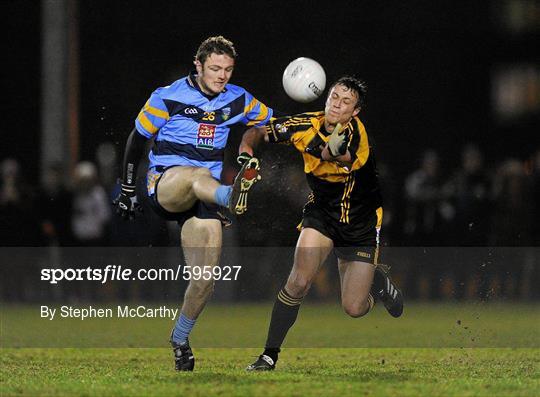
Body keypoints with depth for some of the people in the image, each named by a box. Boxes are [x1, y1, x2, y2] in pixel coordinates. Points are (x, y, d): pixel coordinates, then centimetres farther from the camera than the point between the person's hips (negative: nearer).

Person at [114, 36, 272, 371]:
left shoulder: (238, 100, 8)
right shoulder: (167, 98, -2)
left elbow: (272, 123, 21)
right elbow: (138, 139, 8)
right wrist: (128, 188, 10)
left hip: (204, 192, 4)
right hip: (165, 182, -4)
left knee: (206, 275, -7)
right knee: (198, 174, -40)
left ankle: (180, 338, 13)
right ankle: (232, 196, -76)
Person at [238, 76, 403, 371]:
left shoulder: (355, 132, -27)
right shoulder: (304, 125, -14)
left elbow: (345, 157, -50)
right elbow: (257, 132, -2)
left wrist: (332, 151, -74)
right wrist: (245, 154, -25)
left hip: (361, 223, -2)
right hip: (321, 213, 2)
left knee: (353, 308, -2)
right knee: (299, 282, -21)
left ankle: (377, 278, 34)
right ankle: (270, 354, -9)